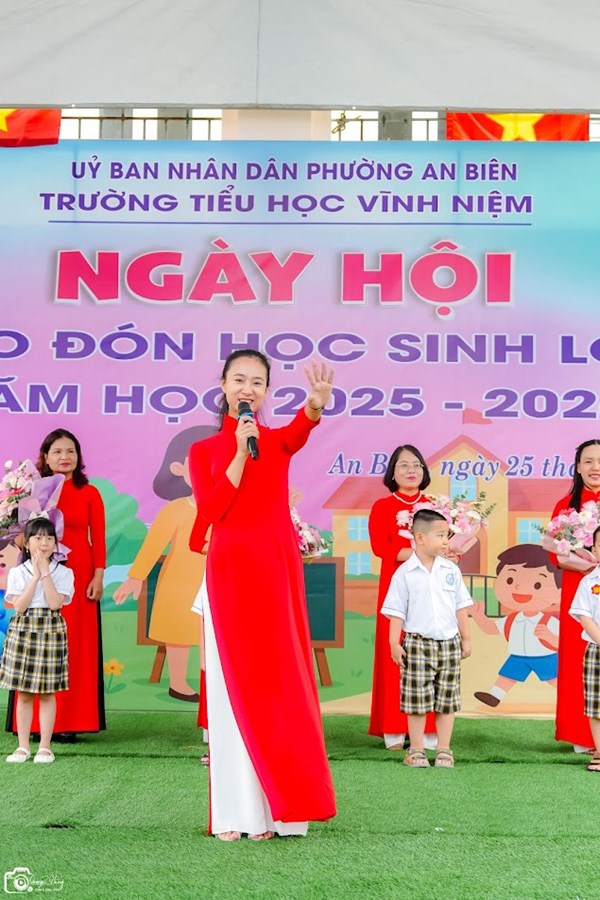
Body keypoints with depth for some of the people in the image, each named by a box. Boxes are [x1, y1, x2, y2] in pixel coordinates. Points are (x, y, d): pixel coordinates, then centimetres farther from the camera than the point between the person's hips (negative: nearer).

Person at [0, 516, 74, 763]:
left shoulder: (63, 572, -1)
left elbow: (55, 603, -15)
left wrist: (45, 572, -14)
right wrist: (35, 576, -13)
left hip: (51, 632, -1)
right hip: (22, 631, 1)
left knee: (47, 692, 3)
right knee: (23, 694, 5)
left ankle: (45, 747, 11)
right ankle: (23, 746, 14)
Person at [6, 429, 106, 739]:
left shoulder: (89, 493, 4)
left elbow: (98, 539, 2)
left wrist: (98, 576, -6)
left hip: (78, 576, 0)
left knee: (75, 645, 1)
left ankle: (70, 721, 8)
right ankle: (37, 722, 10)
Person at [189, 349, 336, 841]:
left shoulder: (278, 440, 9)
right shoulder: (204, 450, 8)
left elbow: (301, 430, -17)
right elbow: (210, 511, -8)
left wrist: (317, 403, -41)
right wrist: (242, 451, -11)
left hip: (278, 570, 1)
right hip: (230, 572, -1)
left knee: (279, 682, 2)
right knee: (235, 686, 0)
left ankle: (275, 807, 8)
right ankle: (237, 811, 4)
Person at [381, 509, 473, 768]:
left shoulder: (451, 570, 5)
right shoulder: (404, 573, -5)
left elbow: (461, 607, 11)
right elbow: (396, 611, -2)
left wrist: (466, 638, 10)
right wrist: (394, 643, -5)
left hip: (449, 643, 3)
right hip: (418, 643, -3)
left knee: (447, 701, 7)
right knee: (417, 700, 1)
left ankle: (444, 750, 16)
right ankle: (416, 750, 12)